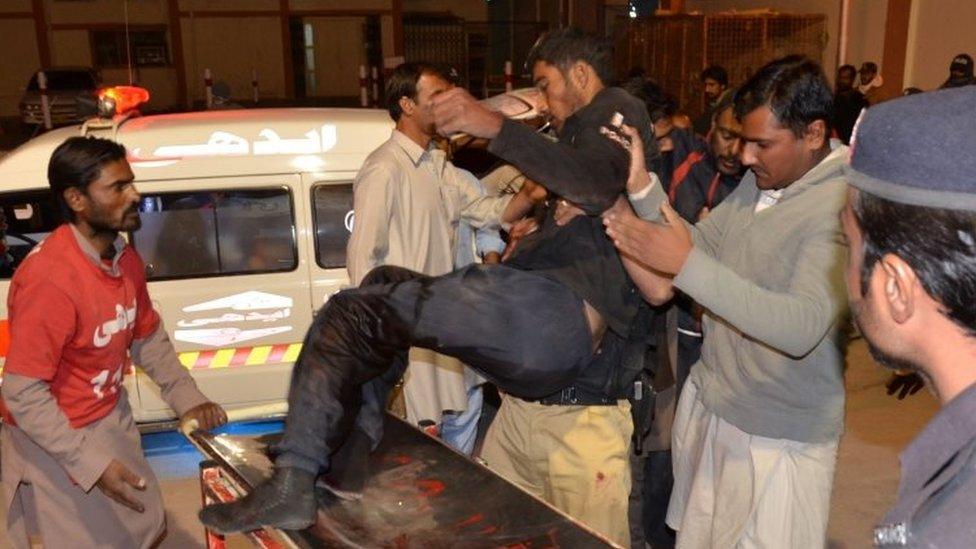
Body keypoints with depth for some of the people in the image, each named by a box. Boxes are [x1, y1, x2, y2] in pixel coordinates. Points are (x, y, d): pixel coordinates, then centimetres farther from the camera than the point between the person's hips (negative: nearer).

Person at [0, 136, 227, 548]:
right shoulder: (50, 278, -30)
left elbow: (148, 337, 9)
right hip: (54, 443, -8)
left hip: (111, 420, 8)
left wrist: (188, 399, -1)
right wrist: (91, 464, -28)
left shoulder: (126, 259, -4)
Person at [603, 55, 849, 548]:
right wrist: (640, 187, -8)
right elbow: (700, 243, 5)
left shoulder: (843, 206, -20)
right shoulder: (759, 181, 6)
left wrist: (687, 264, -34)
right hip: (710, 404, 7)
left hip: (779, 439, -7)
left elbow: (802, 328, -31)